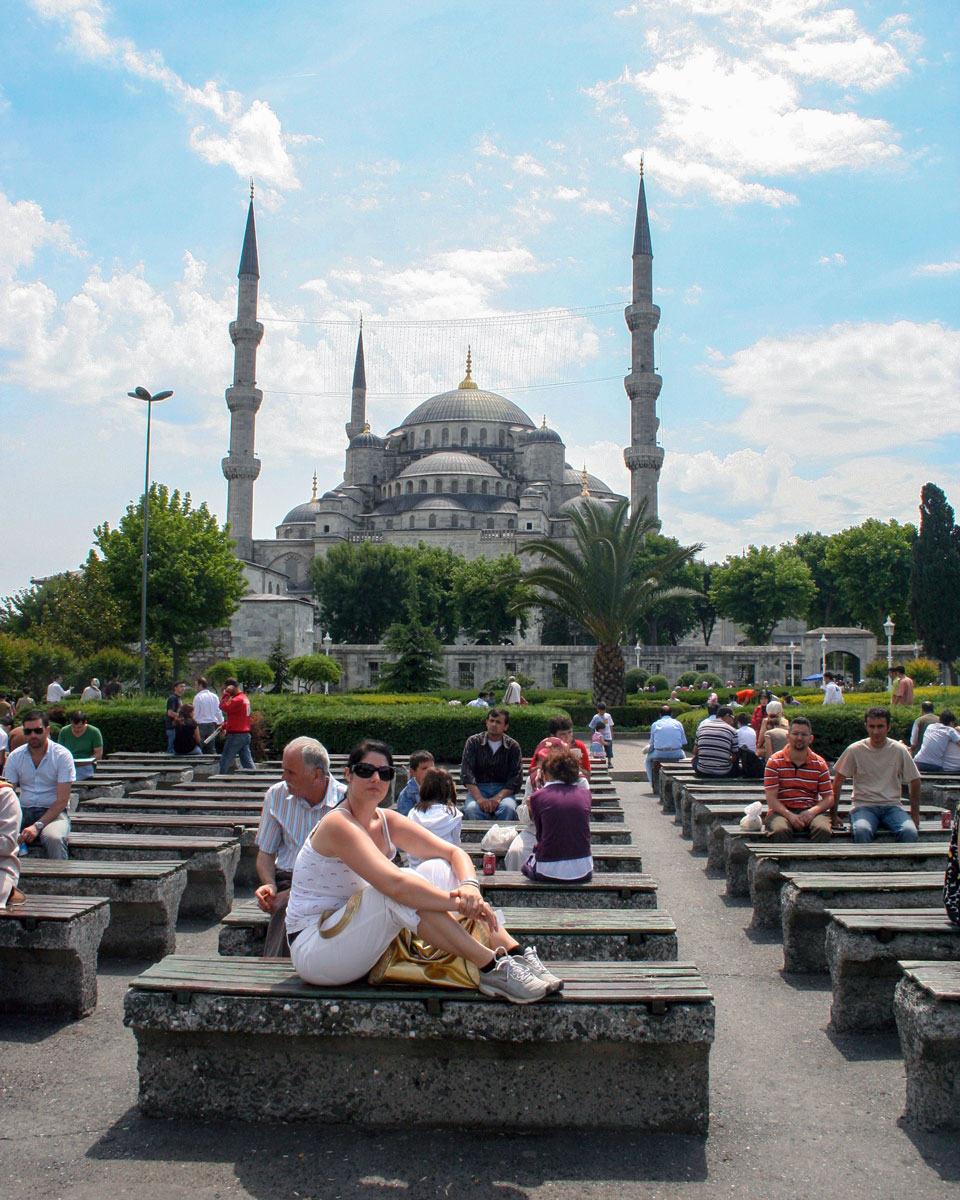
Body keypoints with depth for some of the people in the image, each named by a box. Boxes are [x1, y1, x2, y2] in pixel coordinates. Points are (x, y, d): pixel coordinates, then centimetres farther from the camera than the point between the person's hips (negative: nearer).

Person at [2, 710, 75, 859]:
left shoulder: (62, 755, -6)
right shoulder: (15, 756, 5)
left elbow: (62, 800, -9)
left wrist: (38, 826, -22)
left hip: (53, 812, -3)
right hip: (24, 811, 3)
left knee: (53, 839, -36)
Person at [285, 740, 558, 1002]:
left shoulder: (387, 822, 4)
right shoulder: (338, 825, -21)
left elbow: (454, 852, -2)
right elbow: (394, 883, -34)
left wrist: (469, 886, -24)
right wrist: (460, 903, -33)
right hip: (312, 951, -8)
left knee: (437, 869, -9)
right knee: (402, 892, -31)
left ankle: (517, 954, -17)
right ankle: (491, 968, -29)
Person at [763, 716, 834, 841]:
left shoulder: (820, 764, 10)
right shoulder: (774, 761, 3)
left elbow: (829, 798, 6)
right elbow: (771, 798, -3)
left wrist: (812, 811, -14)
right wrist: (790, 815, -20)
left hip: (811, 811, 2)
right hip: (782, 811, -2)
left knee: (823, 830, -32)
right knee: (780, 831, -36)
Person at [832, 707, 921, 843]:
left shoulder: (899, 750, 3)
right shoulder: (855, 750, -1)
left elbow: (915, 781, 13)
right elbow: (838, 782, 3)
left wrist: (915, 815, 12)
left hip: (892, 806, 2)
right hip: (863, 806, -1)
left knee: (910, 832, -30)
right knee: (862, 831, -36)